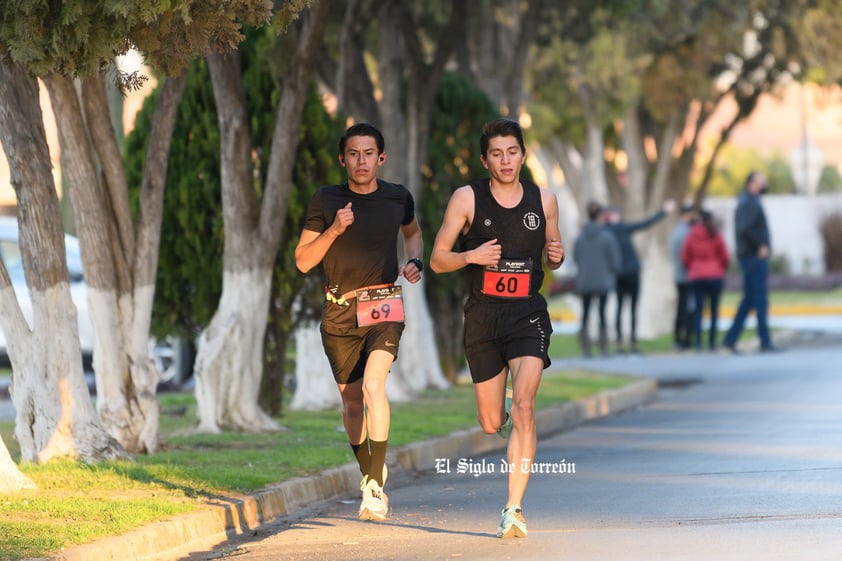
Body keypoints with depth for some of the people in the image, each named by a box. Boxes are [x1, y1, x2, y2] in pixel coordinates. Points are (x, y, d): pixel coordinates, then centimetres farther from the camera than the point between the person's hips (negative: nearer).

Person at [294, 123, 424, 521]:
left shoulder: (398, 198, 3)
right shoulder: (325, 201, -2)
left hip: (383, 307, -2)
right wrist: (333, 230, -16)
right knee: (351, 401, 9)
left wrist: (415, 262, 6)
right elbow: (303, 261, -1)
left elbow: (412, 232, 26)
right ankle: (368, 474, 32)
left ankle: (376, 487, -22)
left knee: (373, 386, -23)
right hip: (339, 312, 2)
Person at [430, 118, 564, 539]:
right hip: (482, 316, 0)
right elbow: (437, 259, 2)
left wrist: (556, 255, -5)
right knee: (491, 424, 7)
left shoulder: (544, 200, 5)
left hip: (527, 314, 0)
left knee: (523, 407, -20)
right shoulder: (467, 199, -1)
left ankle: (513, 509, -19)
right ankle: (503, 414, 47)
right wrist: (471, 256, -17)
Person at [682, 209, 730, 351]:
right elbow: (725, 258, 2)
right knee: (714, 309, 4)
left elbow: (685, 258, 5)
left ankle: (698, 342, -9)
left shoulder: (691, 236, 2)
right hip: (715, 276, -1)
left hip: (696, 277, 1)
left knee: (698, 309, 1)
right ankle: (712, 342, -1)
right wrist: (721, 269, 21)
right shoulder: (716, 236, -2)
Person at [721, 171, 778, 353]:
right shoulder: (751, 203, -14)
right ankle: (765, 342, -4)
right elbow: (745, 228, -28)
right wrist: (761, 245, -23)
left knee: (748, 300, 11)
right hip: (756, 257, -10)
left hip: (747, 256, 10)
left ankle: (730, 339, 8)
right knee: (761, 300, -6)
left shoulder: (745, 201, 18)